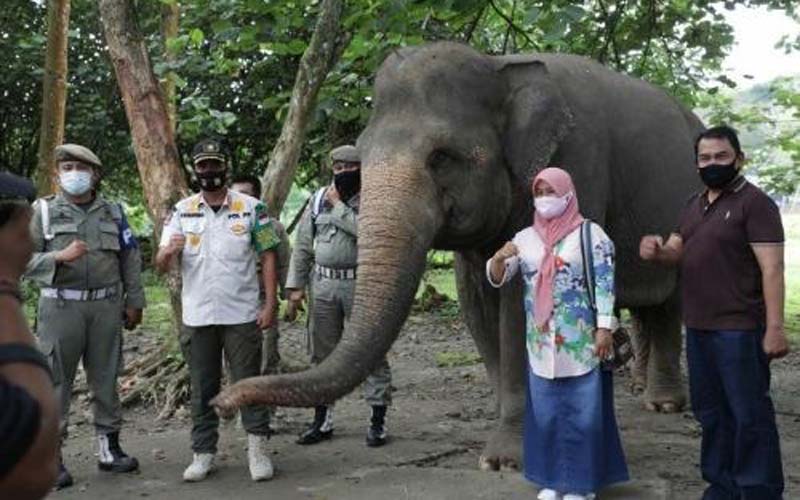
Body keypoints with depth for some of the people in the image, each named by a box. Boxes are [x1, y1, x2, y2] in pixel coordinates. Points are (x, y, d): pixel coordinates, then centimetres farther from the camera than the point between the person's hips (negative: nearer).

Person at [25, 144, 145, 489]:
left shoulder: (112, 212, 11)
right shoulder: (43, 211, 3)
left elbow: (131, 260, 13)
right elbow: (24, 259, -3)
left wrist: (134, 301, 9)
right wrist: (60, 256, -18)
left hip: (107, 306, 3)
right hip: (61, 307, -3)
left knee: (106, 378, 9)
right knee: (55, 382, -2)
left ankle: (109, 447, 19)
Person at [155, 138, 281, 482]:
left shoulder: (251, 208, 0)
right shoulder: (182, 211, 6)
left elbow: (267, 256, 1)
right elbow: (160, 266, 2)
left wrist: (270, 303, -8)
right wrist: (168, 251, -22)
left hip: (242, 315, -2)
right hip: (197, 317, 3)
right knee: (202, 389, 9)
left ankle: (258, 450, 6)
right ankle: (203, 454, 17)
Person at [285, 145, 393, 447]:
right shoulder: (319, 199, 11)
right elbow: (303, 245, 12)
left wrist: (339, 206, -12)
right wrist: (295, 286, 6)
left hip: (361, 285, -4)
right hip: (323, 284, 5)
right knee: (322, 353, 11)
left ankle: (378, 421, 7)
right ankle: (322, 421, 22)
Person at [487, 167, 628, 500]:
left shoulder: (590, 234, -3)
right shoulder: (525, 237, 9)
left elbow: (605, 283, -6)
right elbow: (496, 279, 4)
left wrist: (604, 328, -13)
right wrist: (499, 257, -17)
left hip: (581, 343, -4)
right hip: (541, 344, 4)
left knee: (582, 411, 2)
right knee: (545, 410, 9)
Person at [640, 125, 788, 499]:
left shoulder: (754, 203, -10)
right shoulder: (694, 205, 15)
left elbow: (772, 268, -15)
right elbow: (677, 251, 17)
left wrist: (775, 327, -23)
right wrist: (656, 251, -8)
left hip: (739, 329, -8)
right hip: (698, 328, 8)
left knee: (749, 413, -2)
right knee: (711, 411, 16)